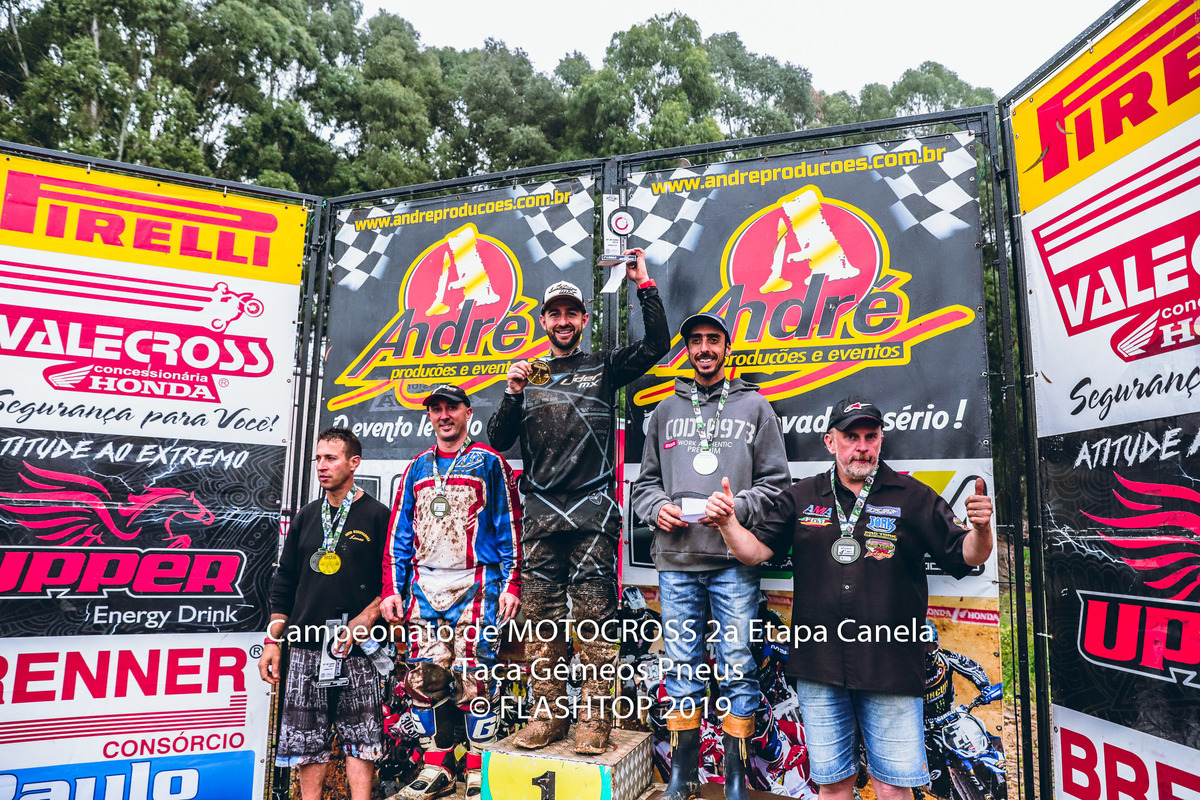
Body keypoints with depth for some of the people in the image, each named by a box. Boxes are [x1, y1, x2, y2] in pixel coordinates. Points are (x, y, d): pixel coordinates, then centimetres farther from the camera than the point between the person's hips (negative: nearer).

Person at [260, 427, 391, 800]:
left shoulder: (377, 515, -2)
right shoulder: (306, 517, 13)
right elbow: (285, 582, 16)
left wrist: (362, 622, -15)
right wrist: (272, 641, 11)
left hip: (357, 648, -4)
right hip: (306, 647, 5)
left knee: (359, 739, -2)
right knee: (306, 741, 8)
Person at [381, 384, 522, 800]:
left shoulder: (488, 463, 4)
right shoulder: (417, 468, 17)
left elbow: (509, 526, 1)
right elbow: (398, 532, 17)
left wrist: (511, 584, -6)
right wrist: (391, 588, 10)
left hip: (476, 584, -4)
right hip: (424, 586, 5)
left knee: (473, 677, -6)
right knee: (424, 677, 4)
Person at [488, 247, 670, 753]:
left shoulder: (603, 368, 12)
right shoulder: (528, 375, 18)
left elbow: (657, 345, -1)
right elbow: (498, 440, 13)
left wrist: (644, 284, 0)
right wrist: (513, 392, -1)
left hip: (593, 507, -2)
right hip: (541, 509, 3)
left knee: (593, 611, -3)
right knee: (540, 612, 4)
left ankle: (595, 716, 5)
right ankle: (547, 712, 14)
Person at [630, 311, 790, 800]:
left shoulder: (754, 406, 7)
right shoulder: (666, 411, 15)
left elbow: (776, 481, 3)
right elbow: (645, 481, 16)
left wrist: (736, 508, -13)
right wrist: (658, 507, -4)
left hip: (734, 560, -2)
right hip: (675, 561, 2)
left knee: (738, 668, 2)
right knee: (682, 668, 9)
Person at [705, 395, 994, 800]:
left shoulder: (913, 498, 1)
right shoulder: (801, 498, 6)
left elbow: (967, 556, -1)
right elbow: (755, 550, 5)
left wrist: (980, 528, -23)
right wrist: (727, 521, -13)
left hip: (891, 671, -2)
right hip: (819, 666, 2)